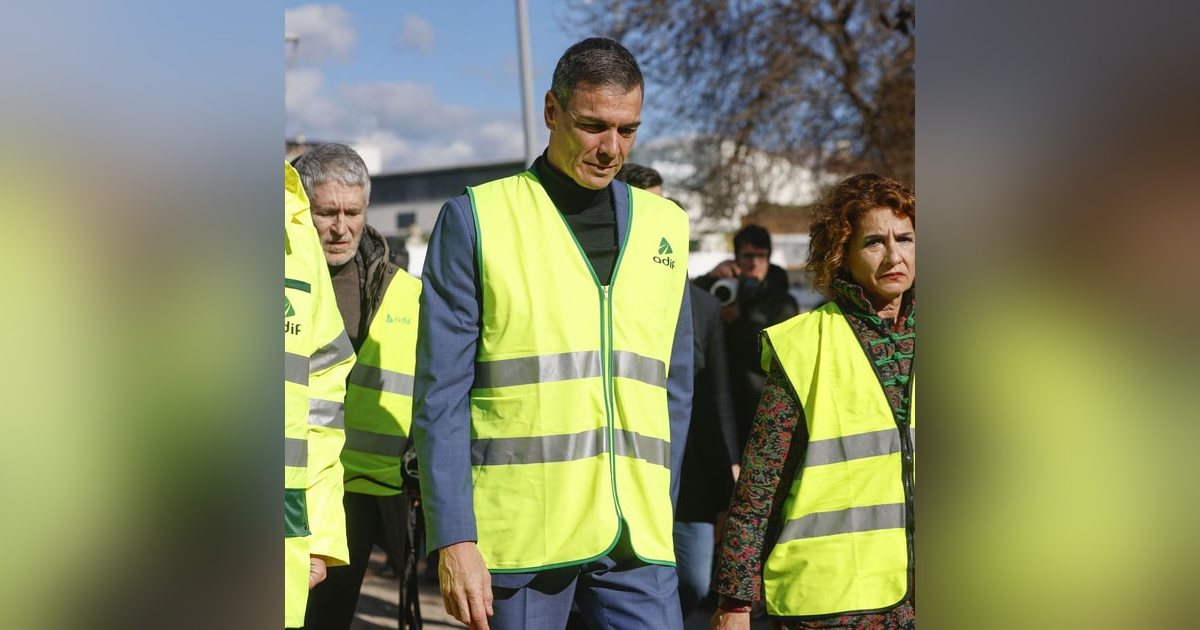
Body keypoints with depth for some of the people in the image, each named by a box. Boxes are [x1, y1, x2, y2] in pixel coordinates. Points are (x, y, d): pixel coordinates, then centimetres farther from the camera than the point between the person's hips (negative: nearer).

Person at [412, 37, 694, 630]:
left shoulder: (664, 226, 12)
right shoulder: (476, 218, 0)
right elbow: (441, 396, -4)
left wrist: (657, 513, 11)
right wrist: (453, 539, -10)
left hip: (634, 540, 3)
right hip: (516, 535, -3)